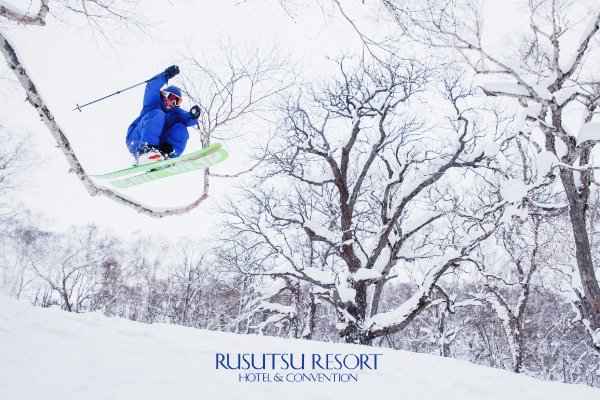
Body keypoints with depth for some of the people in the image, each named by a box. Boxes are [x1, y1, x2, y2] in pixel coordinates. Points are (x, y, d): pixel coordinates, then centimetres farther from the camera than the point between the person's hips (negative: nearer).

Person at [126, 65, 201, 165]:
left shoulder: (176, 113, 24)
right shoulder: (155, 103, 14)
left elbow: (187, 119, 1)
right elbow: (151, 89, -9)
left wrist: (192, 116, -24)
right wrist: (166, 75, -25)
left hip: (156, 147, 3)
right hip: (136, 141, -3)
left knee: (181, 128, -14)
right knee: (158, 114, -23)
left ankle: (166, 154, -42)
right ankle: (146, 150, -47)